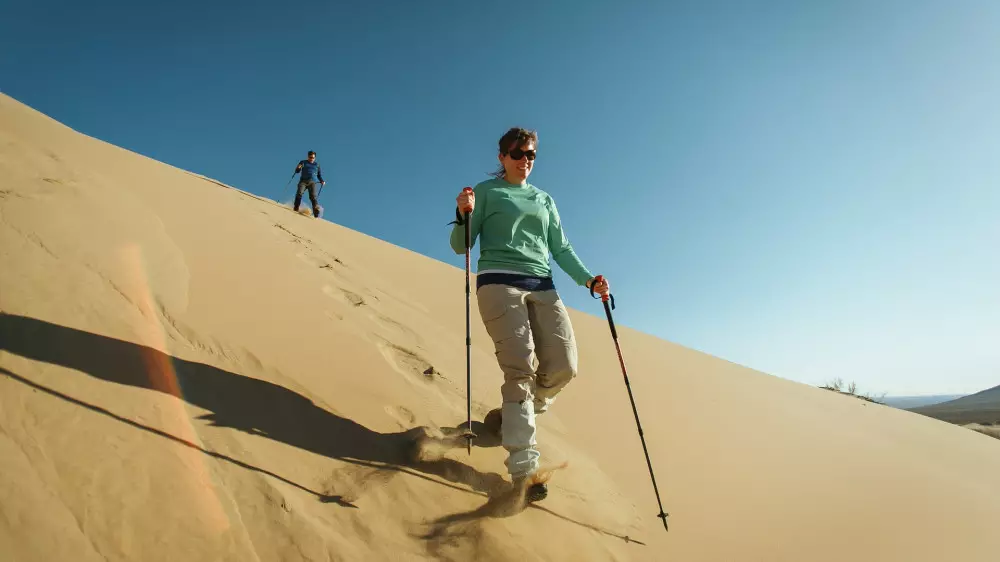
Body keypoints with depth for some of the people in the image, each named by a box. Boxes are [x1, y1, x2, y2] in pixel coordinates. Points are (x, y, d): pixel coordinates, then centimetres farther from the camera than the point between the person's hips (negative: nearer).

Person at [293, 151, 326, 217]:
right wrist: (298, 168, -11)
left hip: (312, 182, 0)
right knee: (299, 193, -24)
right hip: (303, 181, 0)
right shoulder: (303, 162, 18)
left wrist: (322, 181, 4)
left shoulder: (317, 164, 21)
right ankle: (296, 209, -22)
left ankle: (316, 212, -34)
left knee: (313, 196, -20)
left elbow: (319, 175, 24)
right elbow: (297, 171, 13)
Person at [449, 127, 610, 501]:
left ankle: (511, 417, 18)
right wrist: (464, 215, -16)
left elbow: (562, 249, 18)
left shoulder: (545, 200, 25)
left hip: (542, 287, 5)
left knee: (563, 367, -8)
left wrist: (589, 280, 4)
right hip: (499, 283, -5)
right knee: (521, 370, -17)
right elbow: (460, 246, 4)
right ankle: (523, 470, -13)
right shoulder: (486, 192, 11)